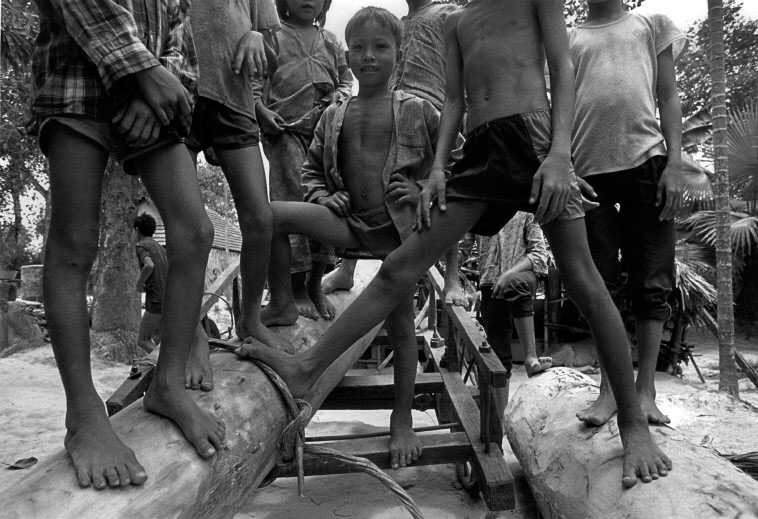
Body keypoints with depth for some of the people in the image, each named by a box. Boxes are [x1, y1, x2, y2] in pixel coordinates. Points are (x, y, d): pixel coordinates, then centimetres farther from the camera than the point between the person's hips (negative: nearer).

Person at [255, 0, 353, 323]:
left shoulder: (331, 42, 19)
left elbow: (346, 78, 23)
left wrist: (339, 97, 2)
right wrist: (261, 110, -11)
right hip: (285, 131, -4)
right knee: (293, 204, -9)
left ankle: (316, 285, 13)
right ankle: (296, 288, 0)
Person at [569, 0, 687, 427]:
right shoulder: (568, 40, 19)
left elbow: (669, 99, 10)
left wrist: (675, 163, -3)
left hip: (646, 160, 0)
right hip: (588, 169, 1)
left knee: (652, 283, -1)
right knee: (601, 285, 0)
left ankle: (646, 391, 6)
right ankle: (610, 389, 8)